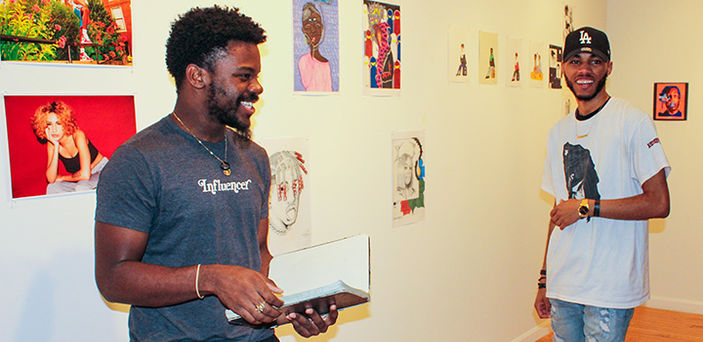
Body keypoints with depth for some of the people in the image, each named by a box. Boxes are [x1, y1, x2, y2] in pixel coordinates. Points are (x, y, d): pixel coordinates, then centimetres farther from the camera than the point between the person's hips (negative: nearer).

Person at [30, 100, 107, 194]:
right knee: (52, 188, -12)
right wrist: (56, 146, -20)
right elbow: (51, 179, -16)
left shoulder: (78, 135, -23)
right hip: (79, 180, 6)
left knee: (81, 187, -34)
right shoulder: (51, 143, -5)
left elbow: (85, 174, -30)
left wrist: (62, 178, -11)